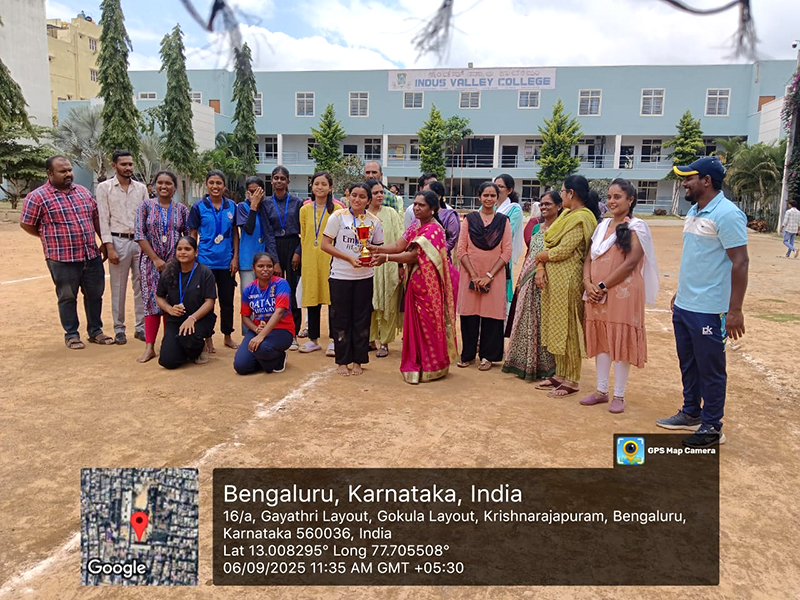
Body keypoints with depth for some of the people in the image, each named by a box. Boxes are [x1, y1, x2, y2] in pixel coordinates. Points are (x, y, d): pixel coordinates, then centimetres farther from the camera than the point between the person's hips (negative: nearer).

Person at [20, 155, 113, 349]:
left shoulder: (83, 192, 11)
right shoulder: (37, 197, -6)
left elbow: (96, 218, 17)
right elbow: (26, 224, -1)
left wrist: (104, 242, 15)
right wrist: (51, 238, 6)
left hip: (92, 256, 5)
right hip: (62, 259, -5)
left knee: (95, 295, 12)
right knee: (67, 298, 6)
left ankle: (95, 331, 27)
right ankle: (71, 335, 20)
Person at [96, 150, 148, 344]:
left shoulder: (141, 188, 9)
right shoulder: (105, 187, 1)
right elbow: (103, 219, -4)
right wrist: (109, 247, -11)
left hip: (140, 241, 3)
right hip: (118, 241, -3)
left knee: (141, 285, 5)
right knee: (118, 288, 4)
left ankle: (141, 326, 14)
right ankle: (119, 329, 14)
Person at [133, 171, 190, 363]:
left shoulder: (181, 209, 5)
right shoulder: (146, 206, 2)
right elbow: (139, 235, -4)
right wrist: (155, 259, -10)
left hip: (175, 262, 1)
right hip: (151, 262, -1)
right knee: (152, 302, -1)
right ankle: (149, 347, 3)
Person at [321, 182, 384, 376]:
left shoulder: (374, 222, 4)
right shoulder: (338, 216, -3)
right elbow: (325, 245, -6)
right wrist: (349, 258, -16)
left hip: (364, 277, 2)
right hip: (340, 276, -2)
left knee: (362, 319, 7)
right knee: (341, 318, 5)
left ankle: (357, 360, 19)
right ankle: (342, 361, 17)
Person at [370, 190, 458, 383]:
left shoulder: (434, 229, -17)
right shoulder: (415, 226, 11)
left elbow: (415, 255, -24)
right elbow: (399, 246, 3)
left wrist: (387, 258, -29)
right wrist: (378, 249, -12)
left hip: (430, 284, -8)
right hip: (417, 282, 8)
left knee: (429, 324, 2)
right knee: (416, 323, 13)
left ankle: (431, 368, 15)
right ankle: (417, 364, 25)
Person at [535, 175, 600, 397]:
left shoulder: (581, 218, -14)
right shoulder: (566, 214, 14)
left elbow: (563, 251, -20)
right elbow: (549, 244, 10)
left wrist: (540, 256, -3)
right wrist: (540, 267, -5)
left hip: (568, 279, -9)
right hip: (552, 277, 9)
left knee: (567, 328, -1)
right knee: (556, 327, 13)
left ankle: (572, 380, 10)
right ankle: (560, 374, 24)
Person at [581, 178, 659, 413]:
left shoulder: (637, 227, -5)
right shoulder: (602, 225, 14)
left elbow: (630, 263, -15)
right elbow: (589, 258, 10)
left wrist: (603, 286, -15)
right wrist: (588, 283, -6)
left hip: (623, 293, -6)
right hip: (597, 295, 6)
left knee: (621, 341, 0)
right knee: (600, 339, 10)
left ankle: (619, 395, 10)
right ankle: (601, 391, 21)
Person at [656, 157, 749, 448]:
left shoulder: (727, 214, -15)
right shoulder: (693, 212, 11)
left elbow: (740, 262, -18)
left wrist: (735, 310, -20)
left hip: (708, 310, -9)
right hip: (683, 306, 9)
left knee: (710, 369, 4)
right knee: (688, 364, 18)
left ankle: (712, 427, 17)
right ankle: (691, 414, 33)